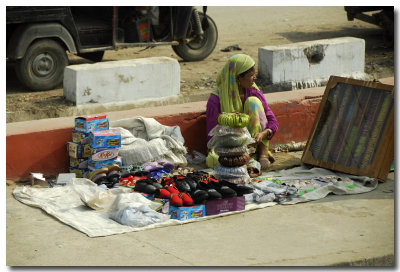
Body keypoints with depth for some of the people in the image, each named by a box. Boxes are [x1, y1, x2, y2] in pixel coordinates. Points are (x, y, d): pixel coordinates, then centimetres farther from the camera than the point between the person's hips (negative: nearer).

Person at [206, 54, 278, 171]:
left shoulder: (254, 92, 0)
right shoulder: (216, 99, -11)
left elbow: (273, 122, 0)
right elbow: (211, 137, -9)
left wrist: (263, 134, -24)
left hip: (253, 143, 3)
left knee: (253, 101, -17)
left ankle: (263, 153, -18)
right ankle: (253, 157, -18)